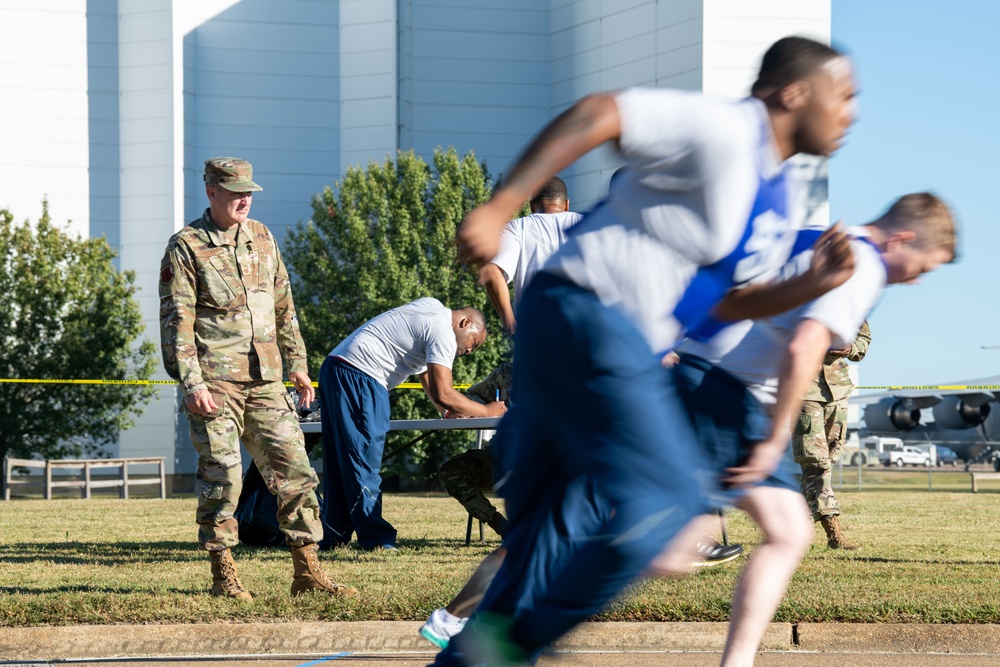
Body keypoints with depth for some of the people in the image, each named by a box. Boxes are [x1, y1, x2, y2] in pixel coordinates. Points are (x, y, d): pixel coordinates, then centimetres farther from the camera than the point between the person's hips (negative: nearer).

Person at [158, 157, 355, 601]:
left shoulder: (262, 238, 14)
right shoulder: (187, 247, -4)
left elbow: (284, 307, 21)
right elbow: (176, 321, -9)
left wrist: (297, 364, 16)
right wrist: (191, 384, -16)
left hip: (265, 382, 5)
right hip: (215, 383, -5)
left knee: (295, 471, 1)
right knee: (222, 477, -4)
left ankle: (307, 571, 6)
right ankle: (223, 575, 7)